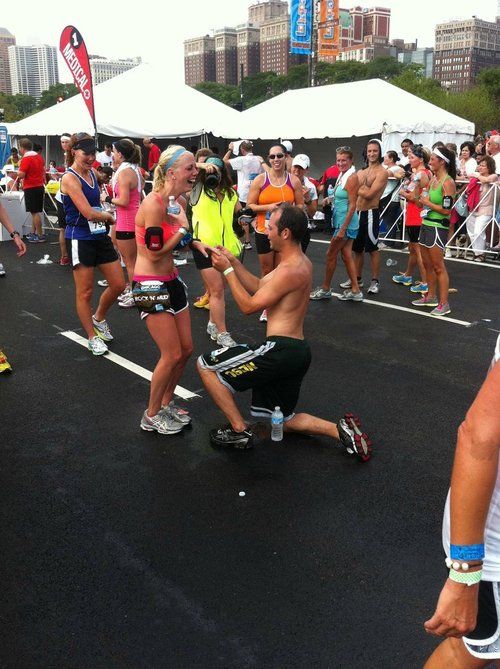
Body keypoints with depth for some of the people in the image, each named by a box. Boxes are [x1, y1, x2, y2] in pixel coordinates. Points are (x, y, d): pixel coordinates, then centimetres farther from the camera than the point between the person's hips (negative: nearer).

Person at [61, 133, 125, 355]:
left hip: (100, 235, 8)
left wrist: (104, 216, 6)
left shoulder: (93, 173, 8)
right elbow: (88, 213, -21)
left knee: (118, 285, 10)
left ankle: (98, 318, 35)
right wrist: (108, 216, -4)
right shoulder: (70, 178, -15)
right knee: (85, 292, 4)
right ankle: (93, 337, 18)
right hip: (80, 239, -7)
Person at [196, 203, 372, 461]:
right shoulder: (300, 262, 13)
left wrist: (227, 271, -6)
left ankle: (239, 430, 5)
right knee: (283, 420, 25)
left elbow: (248, 306, -13)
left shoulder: (289, 271, -19)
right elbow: (258, 287, 19)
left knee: (206, 365, -1)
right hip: (295, 351, 10)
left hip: (280, 349, -10)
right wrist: (233, 262, 11)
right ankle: (341, 430, 11)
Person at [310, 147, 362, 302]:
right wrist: (331, 199, 4)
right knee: (346, 255, 11)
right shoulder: (342, 175, 9)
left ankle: (325, 289, 17)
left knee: (331, 254, 3)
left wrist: (342, 229, -21)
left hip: (346, 223, -9)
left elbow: (352, 205, -20)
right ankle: (355, 290, 17)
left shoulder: (351, 177, -17)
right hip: (341, 221, 9)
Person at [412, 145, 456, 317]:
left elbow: (447, 210, -19)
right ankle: (430, 297, 28)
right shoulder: (433, 179, 10)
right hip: (426, 224, 9)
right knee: (427, 264, 15)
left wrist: (428, 203, -11)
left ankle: (444, 304, 1)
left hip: (438, 227, -9)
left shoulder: (448, 183, -15)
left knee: (438, 267, -5)